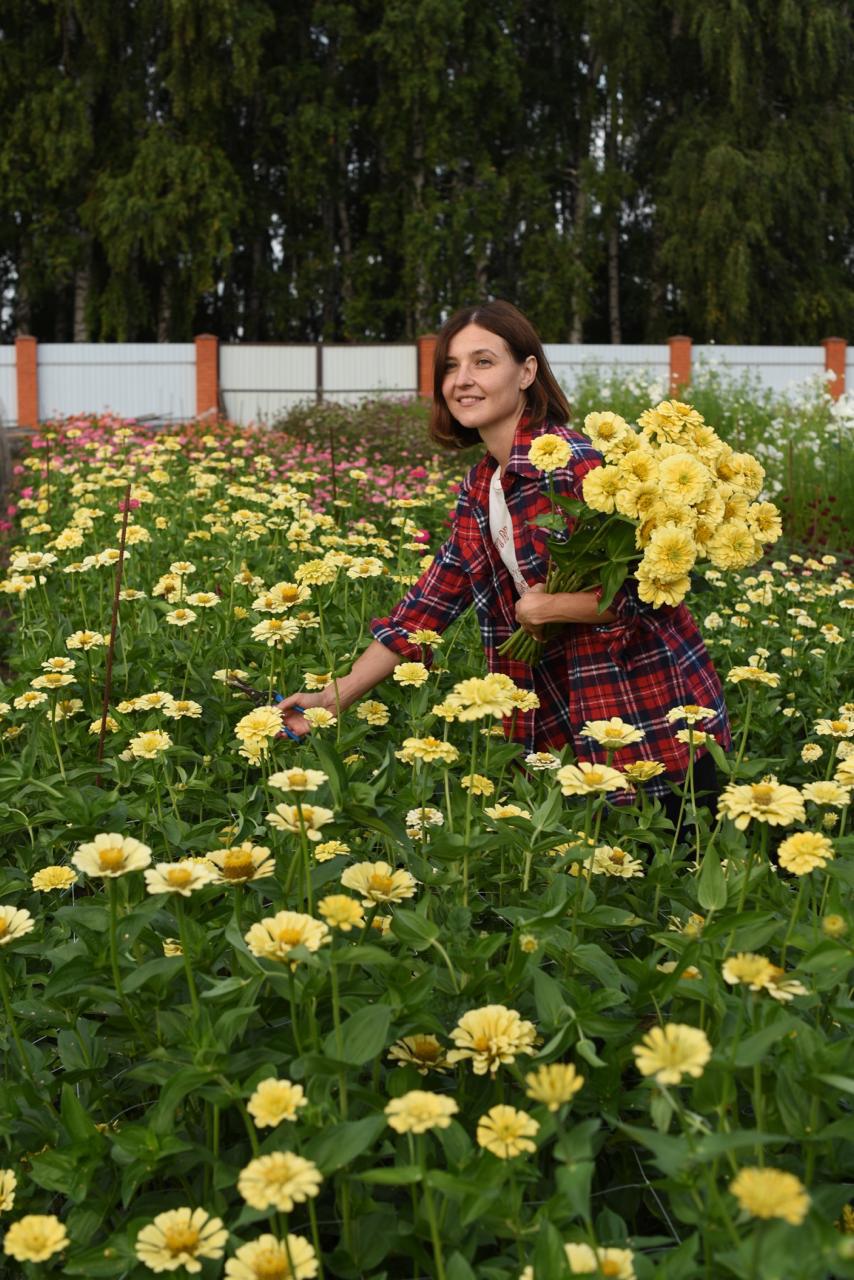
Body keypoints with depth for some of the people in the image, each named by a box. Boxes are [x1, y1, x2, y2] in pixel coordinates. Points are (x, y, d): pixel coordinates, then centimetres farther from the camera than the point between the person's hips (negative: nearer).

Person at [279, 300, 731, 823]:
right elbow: (431, 602, 9)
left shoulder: (573, 462, -18)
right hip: (572, 729, 7)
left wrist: (542, 608, -14)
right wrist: (335, 698, 6)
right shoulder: (480, 489, 7)